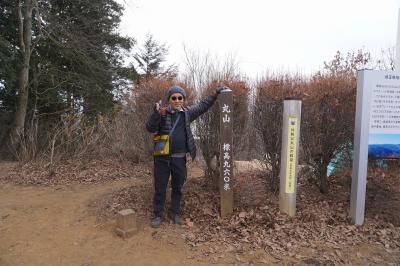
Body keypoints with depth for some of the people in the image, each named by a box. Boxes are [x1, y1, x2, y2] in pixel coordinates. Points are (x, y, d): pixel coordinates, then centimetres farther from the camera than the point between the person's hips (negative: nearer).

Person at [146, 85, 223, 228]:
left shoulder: (187, 113, 4)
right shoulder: (162, 113, -6)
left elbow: (202, 105, 17)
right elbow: (150, 128, -16)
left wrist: (215, 94, 15)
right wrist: (156, 113, -32)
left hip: (180, 158, 3)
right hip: (162, 158, -3)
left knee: (177, 187, 15)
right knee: (160, 188, 7)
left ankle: (175, 212, 33)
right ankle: (158, 215, 24)